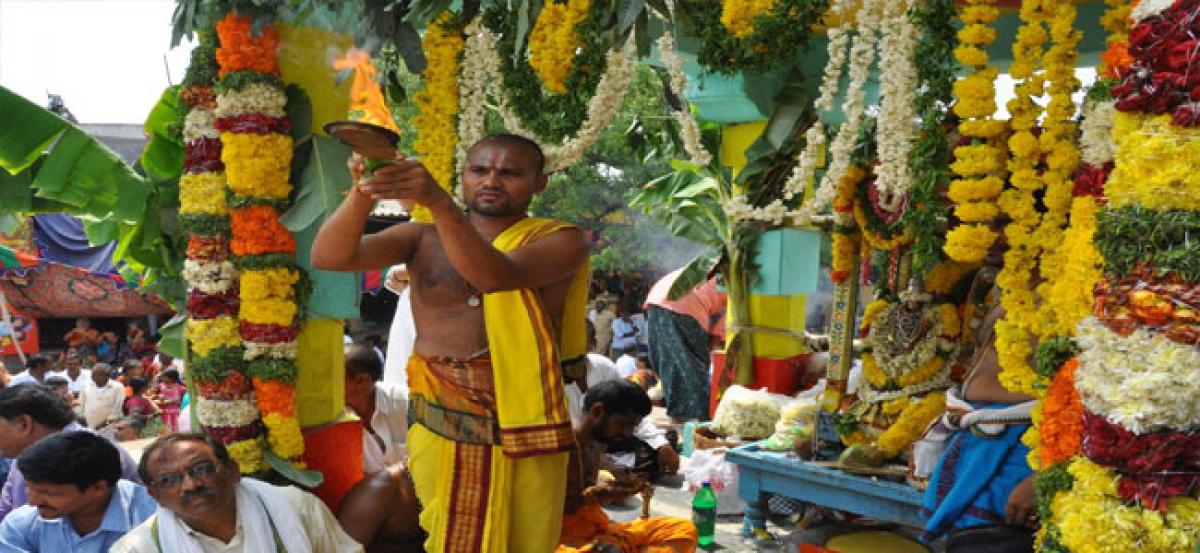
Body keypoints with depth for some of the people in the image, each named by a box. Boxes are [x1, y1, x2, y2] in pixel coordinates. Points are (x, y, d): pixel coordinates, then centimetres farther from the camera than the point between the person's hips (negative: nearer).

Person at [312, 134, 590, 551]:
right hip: (438, 432, 2)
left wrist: (438, 200, -37)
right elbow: (327, 258, -10)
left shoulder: (560, 240, -2)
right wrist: (363, 193, -28)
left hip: (523, 436, -2)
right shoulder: (423, 240, 4)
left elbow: (498, 274, -23)